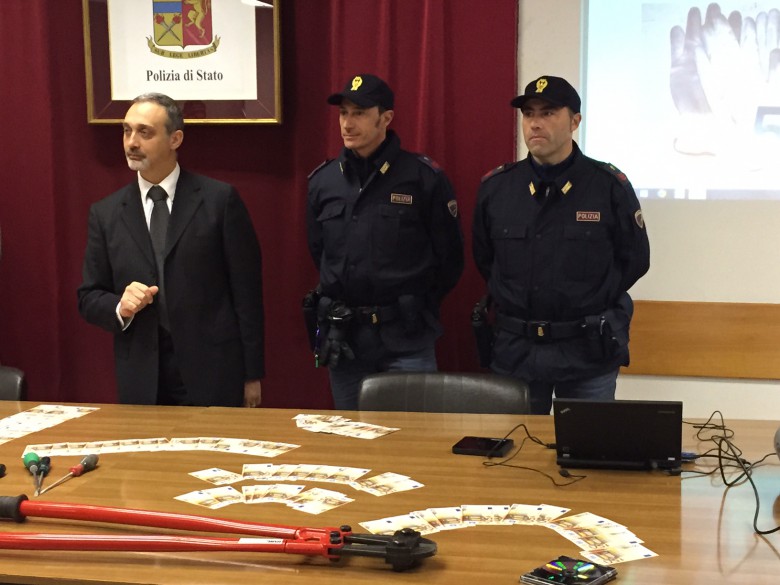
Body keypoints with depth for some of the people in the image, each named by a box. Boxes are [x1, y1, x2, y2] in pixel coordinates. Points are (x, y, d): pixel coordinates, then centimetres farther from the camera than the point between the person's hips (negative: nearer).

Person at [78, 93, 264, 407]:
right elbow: (89, 298, 10)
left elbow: (247, 292, -2)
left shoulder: (220, 200, -3)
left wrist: (252, 375, -2)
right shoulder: (105, 213, 7)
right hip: (140, 382, 3)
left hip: (213, 377, -2)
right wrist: (121, 307, -12)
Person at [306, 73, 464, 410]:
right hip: (344, 337, 4)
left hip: (405, 336, -4)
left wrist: (417, 306, 5)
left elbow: (450, 258, 1)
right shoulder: (323, 181, 5)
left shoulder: (424, 177, -6)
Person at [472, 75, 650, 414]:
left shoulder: (610, 186, -5)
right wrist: (517, 301, 9)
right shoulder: (495, 187, 2)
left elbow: (635, 259, 3)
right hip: (514, 349, 2)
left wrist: (591, 305, 1)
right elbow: (484, 259, 14)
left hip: (587, 349, -2)